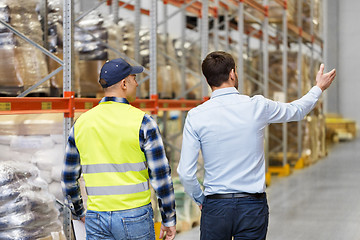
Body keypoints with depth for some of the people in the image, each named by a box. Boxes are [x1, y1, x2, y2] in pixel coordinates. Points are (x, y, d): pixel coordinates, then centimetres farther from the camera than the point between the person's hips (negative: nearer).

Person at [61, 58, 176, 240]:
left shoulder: (81, 123, 5)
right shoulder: (142, 122, -8)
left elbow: (68, 178, 11)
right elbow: (160, 176, -9)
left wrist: (78, 212, 26)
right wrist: (169, 220, 1)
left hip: (96, 219, 4)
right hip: (135, 217, -3)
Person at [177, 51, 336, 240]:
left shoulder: (195, 116, -6)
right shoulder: (257, 106, -5)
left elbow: (185, 173, -6)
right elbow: (296, 111, 17)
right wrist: (319, 88, 35)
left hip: (215, 205, 0)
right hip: (253, 206, 0)